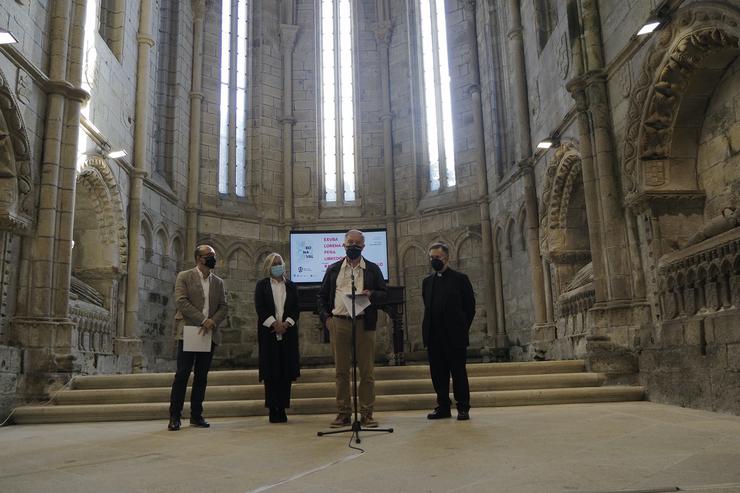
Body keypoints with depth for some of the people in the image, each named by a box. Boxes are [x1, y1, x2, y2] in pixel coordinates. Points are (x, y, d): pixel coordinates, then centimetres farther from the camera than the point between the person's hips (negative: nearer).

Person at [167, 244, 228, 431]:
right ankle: (175, 417, 3)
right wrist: (203, 320, -17)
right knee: (182, 374, -5)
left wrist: (213, 322, -9)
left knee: (202, 376, 8)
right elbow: (181, 301, -11)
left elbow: (224, 307, 10)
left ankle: (196, 415, 16)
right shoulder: (184, 277, 1)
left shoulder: (218, 282, 14)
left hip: (209, 335, 5)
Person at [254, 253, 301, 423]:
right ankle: (273, 409, 2)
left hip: (288, 333, 2)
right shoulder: (262, 285, 7)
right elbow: (259, 308, -3)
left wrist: (286, 323, -10)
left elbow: (295, 309, 6)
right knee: (270, 372, -3)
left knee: (286, 372, 0)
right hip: (269, 333, -2)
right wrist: (274, 324, -13)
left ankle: (282, 409, 4)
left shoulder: (291, 286, 13)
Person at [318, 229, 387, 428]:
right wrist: (325, 317, 3)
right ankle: (343, 413, 13)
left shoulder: (372, 269, 10)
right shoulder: (333, 269, 14)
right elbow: (322, 295, 15)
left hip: (364, 324, -1)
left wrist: (371, 294, -14)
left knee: (367, 371, 0)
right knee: (341, 371, 5)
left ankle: (367, 414, 7)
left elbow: (383, 294, 7)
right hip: (338, 324, 1)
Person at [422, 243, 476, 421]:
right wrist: (428, 330, 8)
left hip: (454, 336, -4)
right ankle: (443, 407, 15)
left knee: (458, 372, 1)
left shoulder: (460, 279, 1)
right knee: (438, 373, 6)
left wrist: (462, 329, -1)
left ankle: (463, 408, 9)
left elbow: (470, 307, 1)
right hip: (434, 336, 4)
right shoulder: (427, 282, 14)